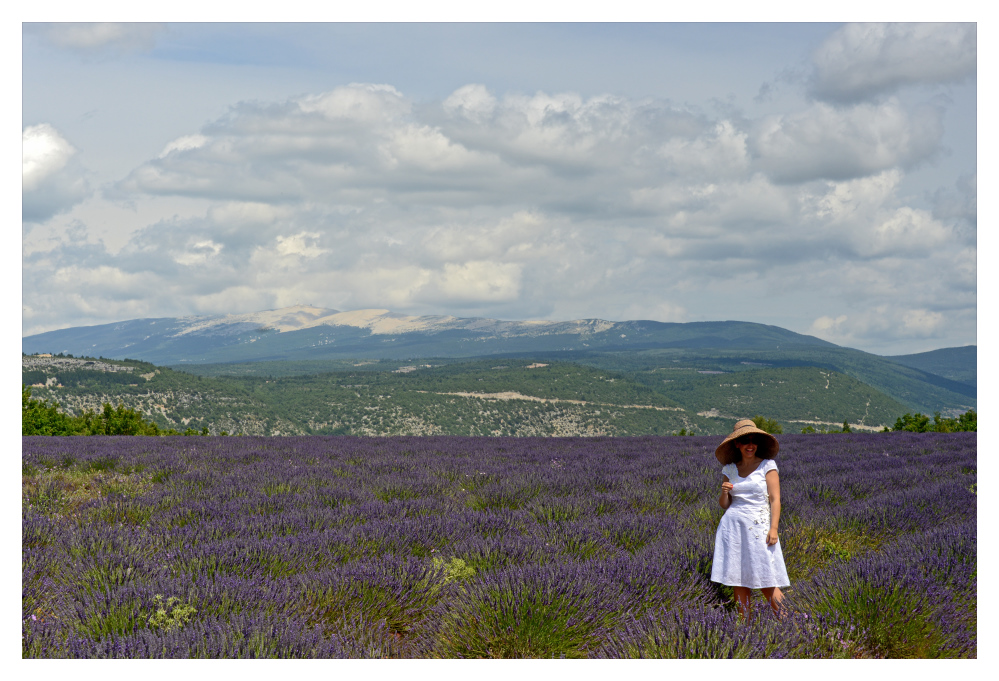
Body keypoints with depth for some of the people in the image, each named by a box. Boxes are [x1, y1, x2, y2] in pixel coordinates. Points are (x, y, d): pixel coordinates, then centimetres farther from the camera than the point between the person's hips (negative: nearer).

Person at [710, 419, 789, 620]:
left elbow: (775, 500, -3)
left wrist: (773, 528, -12)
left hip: (759, 527, -3)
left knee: (766, 580, -7)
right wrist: (724, 492, -6)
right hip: (733, 526, 4)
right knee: (738, 579, 2)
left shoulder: (767, 465, 1)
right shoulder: (729, 469, 11)